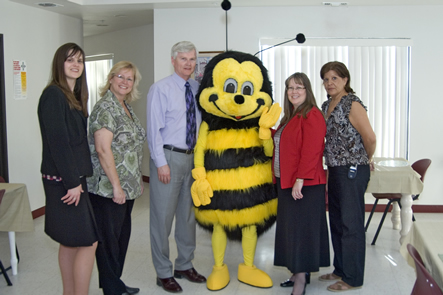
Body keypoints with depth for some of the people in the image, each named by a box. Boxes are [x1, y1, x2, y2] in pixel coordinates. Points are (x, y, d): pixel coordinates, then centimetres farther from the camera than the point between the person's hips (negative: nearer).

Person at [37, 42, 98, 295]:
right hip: (63, 180, -9)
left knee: (70, 241, 14)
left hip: (75, 178, 9)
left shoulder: (75, 96, 15)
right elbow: (57, 141, -19)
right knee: (88, 242, -7)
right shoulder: (53, 94, -13)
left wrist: (79, 177, 9)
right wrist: (72, 182, -19)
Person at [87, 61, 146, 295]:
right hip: (108, 188, -9)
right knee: (109, 238, 3)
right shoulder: (105, 108, -14)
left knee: (122, 235, 16)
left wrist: (138, 180, 19)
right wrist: (116, 186, -21)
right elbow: (103, 149, -21)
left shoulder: (126, 108, 14)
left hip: (126, 187, 9)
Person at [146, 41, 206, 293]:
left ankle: (185, 265, 31)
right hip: (168, 156, -5)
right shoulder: (160, 88, -6)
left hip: (192, 157, 6)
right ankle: (164, 273, 15)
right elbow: (154, 129, -10)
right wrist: (161, 163, -14)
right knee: (163, 215, 0)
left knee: (188, 213, 15)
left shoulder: (198, 89, 8)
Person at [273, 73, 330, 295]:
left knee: (301, 228, -4)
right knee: (291, 227, 12)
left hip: (304, 184, -9)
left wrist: (300, 180, -23)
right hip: (286, 183, 9)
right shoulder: (290, 116, 17)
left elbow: (311, 152, -20)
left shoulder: (312, 116, -13)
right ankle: (300, 273, 23)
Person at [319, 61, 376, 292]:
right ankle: (341, 269, 30)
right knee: (336, 221, 16)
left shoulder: (352, 104, -14)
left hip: (353, 171, -9)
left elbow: (370, 138, -16)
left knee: (351, 223, -1)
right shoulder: (326, 106, 11)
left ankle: (353, 278, 10)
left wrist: (366, 160, 0)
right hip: (335, 169, 9)